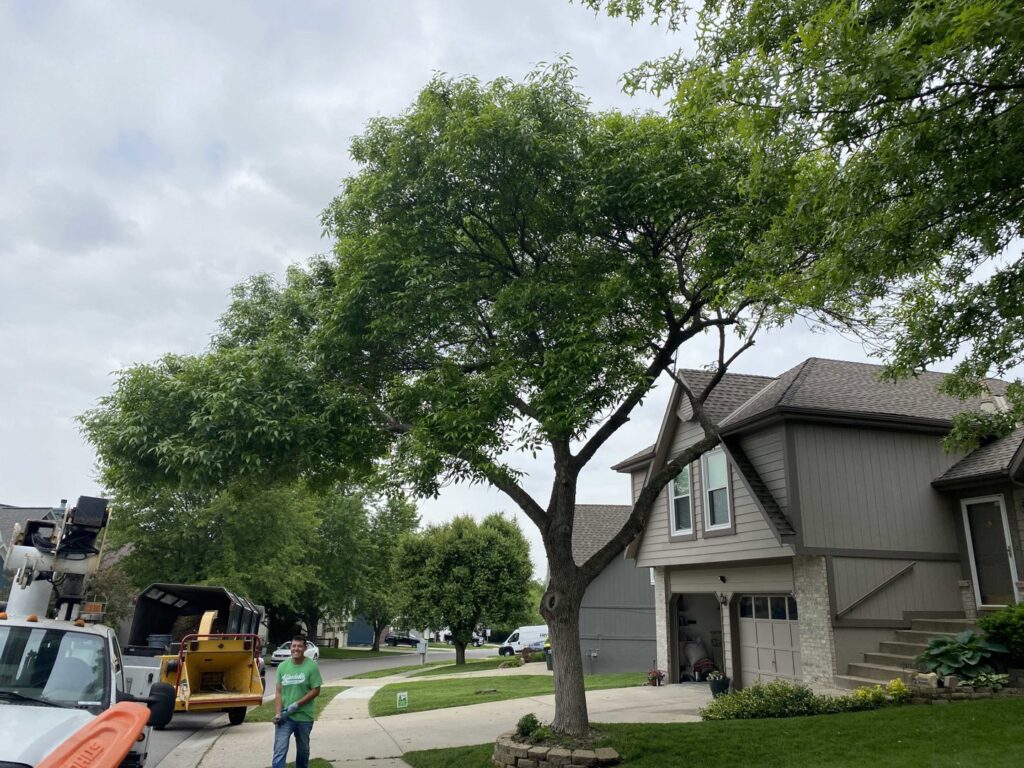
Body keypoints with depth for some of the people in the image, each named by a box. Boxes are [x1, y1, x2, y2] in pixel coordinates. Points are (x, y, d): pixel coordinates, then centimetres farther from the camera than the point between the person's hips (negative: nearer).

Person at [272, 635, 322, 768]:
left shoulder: (312, 666, -10)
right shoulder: (283, 666, 1)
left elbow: (316, 691, -10)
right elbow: (278, 692, 2)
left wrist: (296, 705, -16)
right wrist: (278, 713, -9)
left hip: (304, 717, -1)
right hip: (285, 717, 2)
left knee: (303, 750, 17)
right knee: (279, 750, -6)